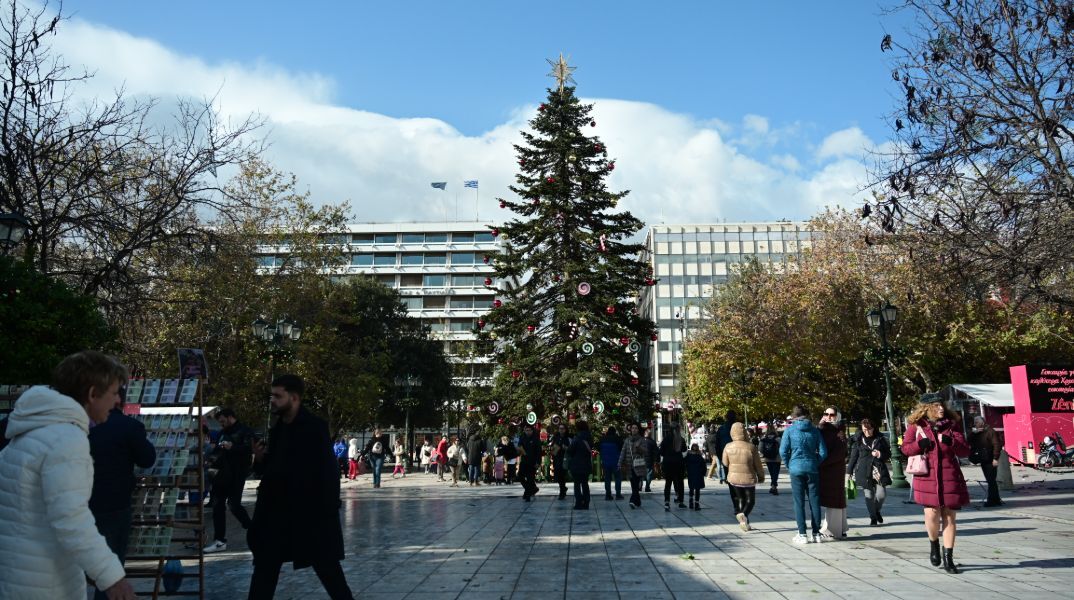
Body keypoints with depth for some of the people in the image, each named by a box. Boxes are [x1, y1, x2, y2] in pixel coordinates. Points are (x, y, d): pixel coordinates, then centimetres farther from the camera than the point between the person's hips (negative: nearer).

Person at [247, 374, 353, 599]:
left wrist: (329, 511, -19)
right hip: (277, 512, 7)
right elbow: (270, 470, 16)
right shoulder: (277, 430, 9)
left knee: (327, 568, 4)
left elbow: (327, 472, -15)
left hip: (312, 513, -7)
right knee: (264, 568, 12)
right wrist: (260, 458, -4)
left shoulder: (315, 427, -12)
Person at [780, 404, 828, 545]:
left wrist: (789, 465, 7)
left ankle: (802, 534, 3)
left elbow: (783, 451, -7)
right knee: (815, 501, 9)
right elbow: (823, 452, 1)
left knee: (799, 502, 3)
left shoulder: (790, 430, -4)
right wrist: (816, 464, 14)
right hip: (812, 470, 2)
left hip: (796, 469, -2)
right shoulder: (815, 430, 2)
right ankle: (816, 533, 13)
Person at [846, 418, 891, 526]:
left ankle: (877, 511, 24)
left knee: (881, 494, -7)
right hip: (864, 471, 0)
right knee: (868, 495, 0)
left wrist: (880, 455, -10)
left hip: (879, 470, 1)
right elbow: (853, 456, 8)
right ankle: (873, 518, 15)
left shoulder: (880, 439, 6)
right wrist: (849, 471, 6)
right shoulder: (858, 440, 5)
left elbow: (888, 454, 12)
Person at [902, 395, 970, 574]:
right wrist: (920, 444, -14)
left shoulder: (951, 425, 7)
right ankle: (934, 545, 21)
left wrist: (952, 442, -13)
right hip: (928, 477, -1)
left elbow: (965, 451, 5)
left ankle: (948, 559, 13)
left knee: (949, 517, 3)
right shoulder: (916, 426, 4)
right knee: (932, 513, -10)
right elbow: (906, 448, 4)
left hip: (950, 477, 2)